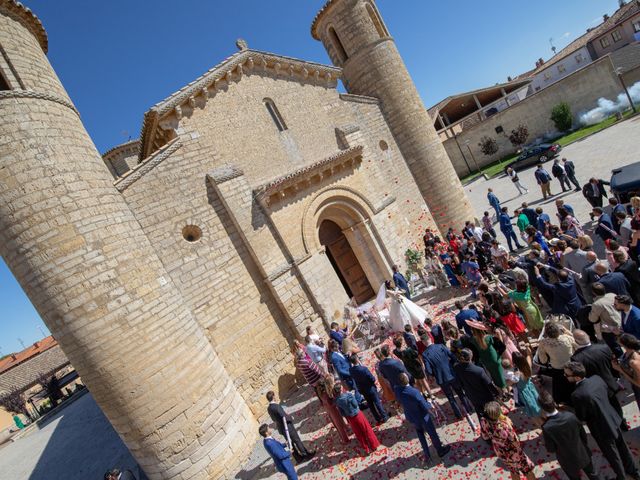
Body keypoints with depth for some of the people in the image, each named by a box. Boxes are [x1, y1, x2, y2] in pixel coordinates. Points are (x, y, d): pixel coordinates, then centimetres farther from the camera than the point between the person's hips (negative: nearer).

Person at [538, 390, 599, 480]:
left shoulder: (547, 428, -34)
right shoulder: (571, 416, -25)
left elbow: (551, 449, -18)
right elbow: (583, 434, -7)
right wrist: (586, 448, 14)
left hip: (569, 462, -2)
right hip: (583, 454, 2)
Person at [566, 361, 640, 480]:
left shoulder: (577, 395, -37)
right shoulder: (596, 378, -15)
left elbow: (581, 418, -22)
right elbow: (607, 393, 5)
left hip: (602, 430, -7)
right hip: (613, 420, 7)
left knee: (613, 456, 21)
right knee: (622, 448, 31)